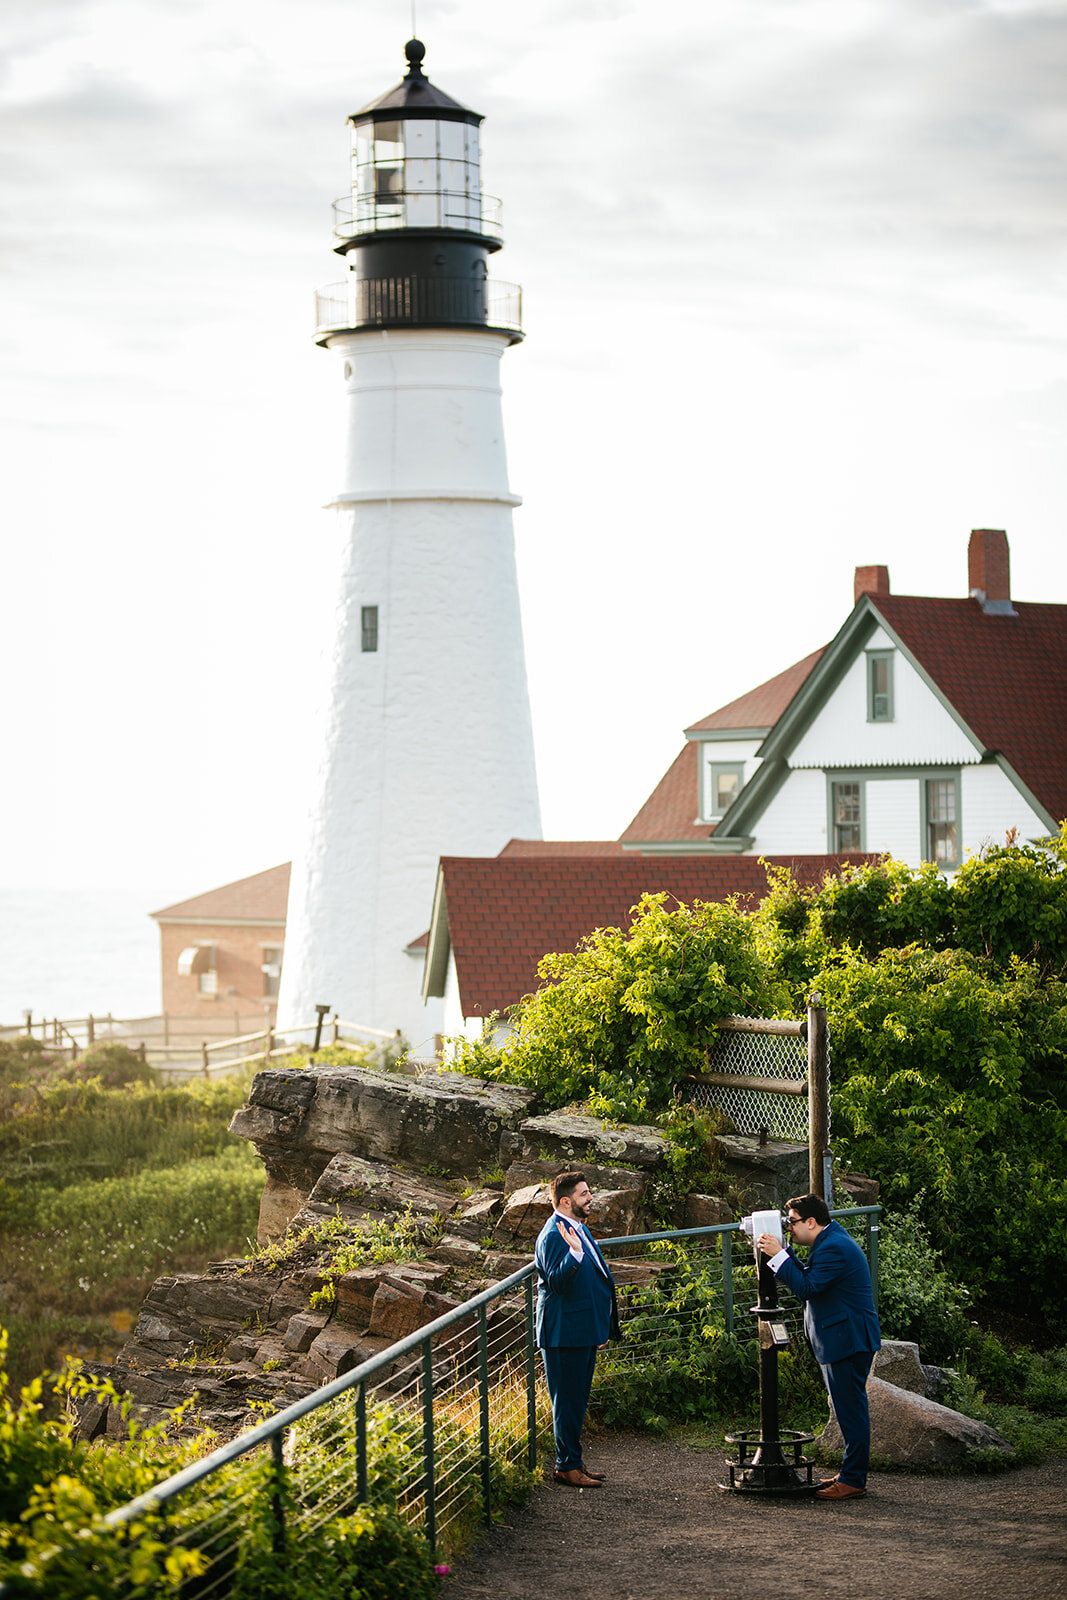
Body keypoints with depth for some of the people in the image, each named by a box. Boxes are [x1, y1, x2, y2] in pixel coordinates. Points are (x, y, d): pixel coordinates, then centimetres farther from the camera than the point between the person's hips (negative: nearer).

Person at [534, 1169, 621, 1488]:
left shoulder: (579, 1229, 15)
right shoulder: (554, 1235, -17)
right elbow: (557, 1282, -25)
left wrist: (602, 1329, 26)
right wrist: (574, 1253, -40)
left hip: (584, 1332, 10)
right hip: (565, 1333, -10)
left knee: (578, 1400, 15)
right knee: (568, 1401, -4)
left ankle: (573, 1462, 22)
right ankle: (567, 1466, 2)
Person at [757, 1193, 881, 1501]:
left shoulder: (834, 1248, -19)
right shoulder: (831, 1240, 15)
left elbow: (806, 1288, -23)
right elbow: (808, 1280, 16)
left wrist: (778, 1255, -19)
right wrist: (782, 1253, 7)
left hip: (848, 1340, -11)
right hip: (842, 1340, 11)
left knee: (850, 1409, -6)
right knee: (849, 1409, 16)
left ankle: (853, 1481, -3)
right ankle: (851, 1473, 23)